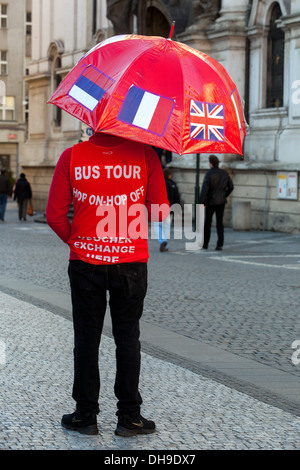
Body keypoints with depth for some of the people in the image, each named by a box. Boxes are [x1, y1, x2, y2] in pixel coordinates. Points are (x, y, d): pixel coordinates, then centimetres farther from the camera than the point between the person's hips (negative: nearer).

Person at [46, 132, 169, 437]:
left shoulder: (72, 156, -7)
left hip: (85, 262, 0)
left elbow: (55, 215, -4)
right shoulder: (144, 155, -9)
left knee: (86, 338, 11)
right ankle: (129, 417, 14)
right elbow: (160, 211, -5)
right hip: (130, 263, 0)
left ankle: (86, 415, 17)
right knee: (127, 338, 10)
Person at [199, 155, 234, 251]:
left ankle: (205, 244, 18)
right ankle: (220, 243, -10)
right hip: (221, 202, 4)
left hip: (211, 201, -4)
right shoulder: (224, 173, 4)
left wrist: (201, 203, -16)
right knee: (220, 222, 3)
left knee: (207, 222, 9)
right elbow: (231, 187, 10)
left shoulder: (209, 174, -12)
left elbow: (204, 189, -17)